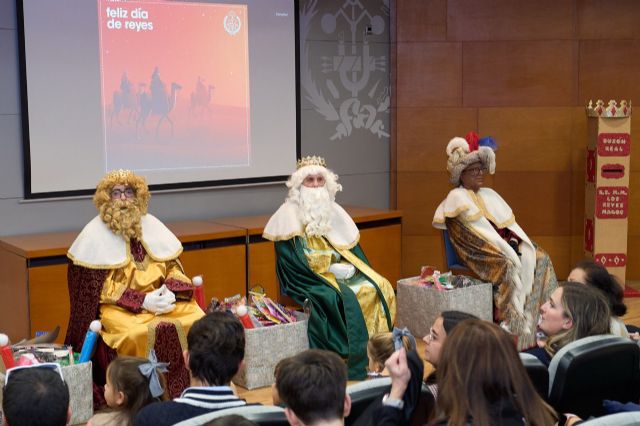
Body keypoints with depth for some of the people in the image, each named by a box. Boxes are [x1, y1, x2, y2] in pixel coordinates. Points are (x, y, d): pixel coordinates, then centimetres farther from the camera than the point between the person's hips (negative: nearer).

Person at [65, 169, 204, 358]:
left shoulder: (150, 224, 12)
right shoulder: (95, 234, -1)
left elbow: (173, 265, 12)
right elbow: (99, 287, -5)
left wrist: (170, 292, -10)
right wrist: (142, 301, -14)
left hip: (159, 298, 4)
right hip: (119, 306, -4)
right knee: (139, 334, -34)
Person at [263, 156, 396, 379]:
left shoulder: (334, 211, 15)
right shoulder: (289, 214, -6)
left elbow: (352, 247, 15)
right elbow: (293, 260, -14)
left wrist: (350, 266, -7)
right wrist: (330, 267, -19)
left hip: (342, 271, 7)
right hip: (311, 278, -7)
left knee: (380, 288, -14)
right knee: (342, 298, -32)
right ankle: (349, 355, -23)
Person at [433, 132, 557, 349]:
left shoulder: (489, 194, 21)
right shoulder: (457, 197, -2)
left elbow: (510, 223, 17)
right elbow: (480, 229, -10)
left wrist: (520, 243, 0)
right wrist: (507, 250, -14)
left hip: (505, 245, 7)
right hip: (479, 252, -7)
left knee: (539, 259, -14)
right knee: (511, 265, -31)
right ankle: (516, 326, -27)